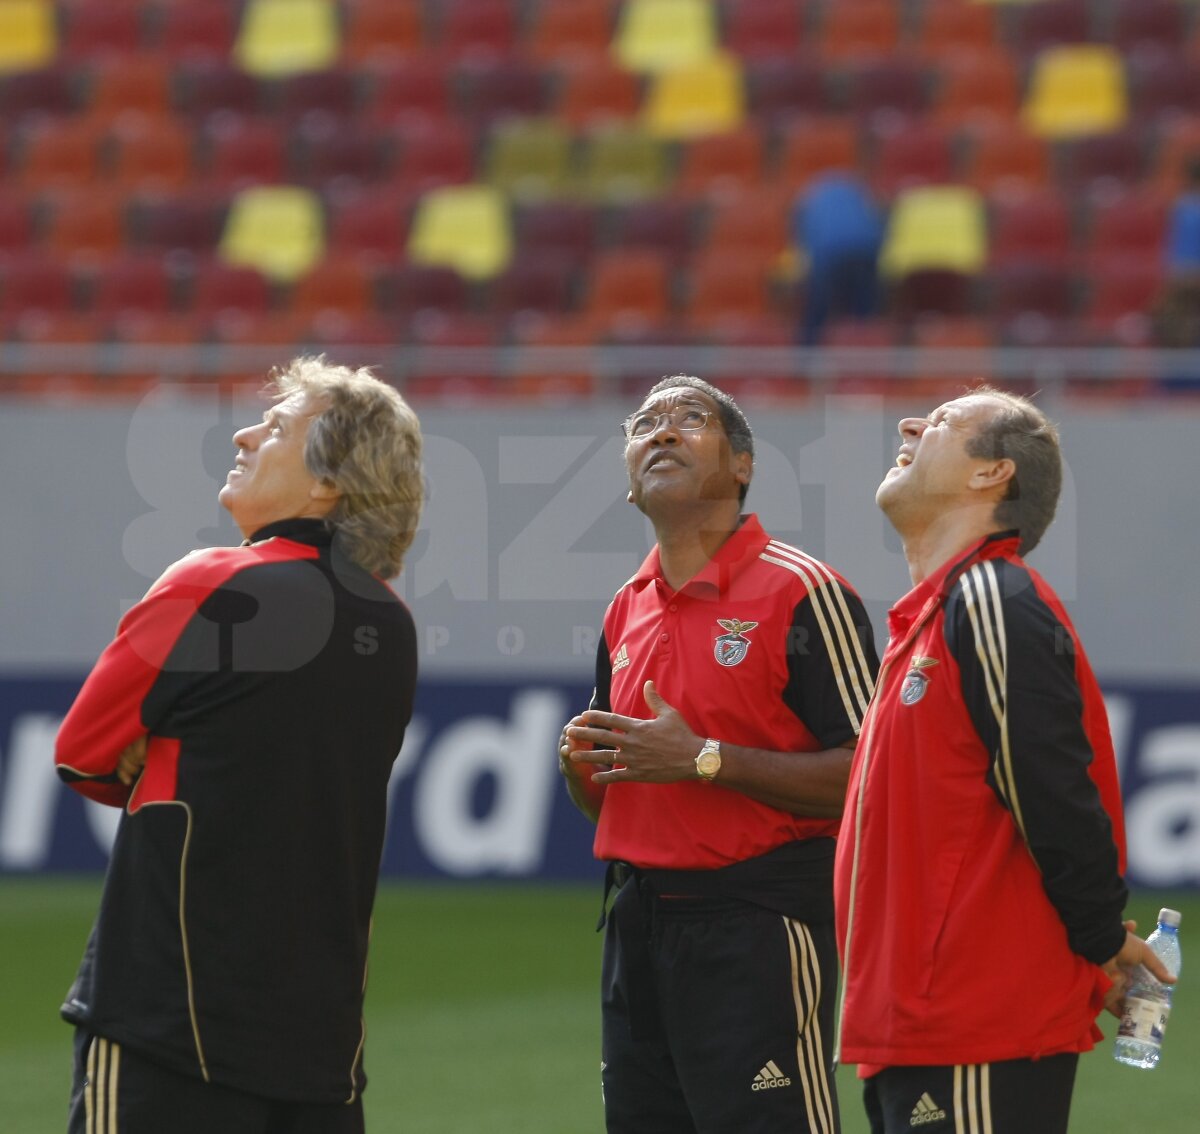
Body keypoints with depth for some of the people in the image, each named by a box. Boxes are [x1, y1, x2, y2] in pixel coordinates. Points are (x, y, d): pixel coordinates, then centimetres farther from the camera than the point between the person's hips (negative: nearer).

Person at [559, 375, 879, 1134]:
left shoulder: (801, 593, -8)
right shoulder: (628, 609, 15)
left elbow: (864, 776, -15)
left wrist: (706, 760, -19)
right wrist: (580, 764, 1)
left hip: (758, 926, -7)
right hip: (638, 922, 7)